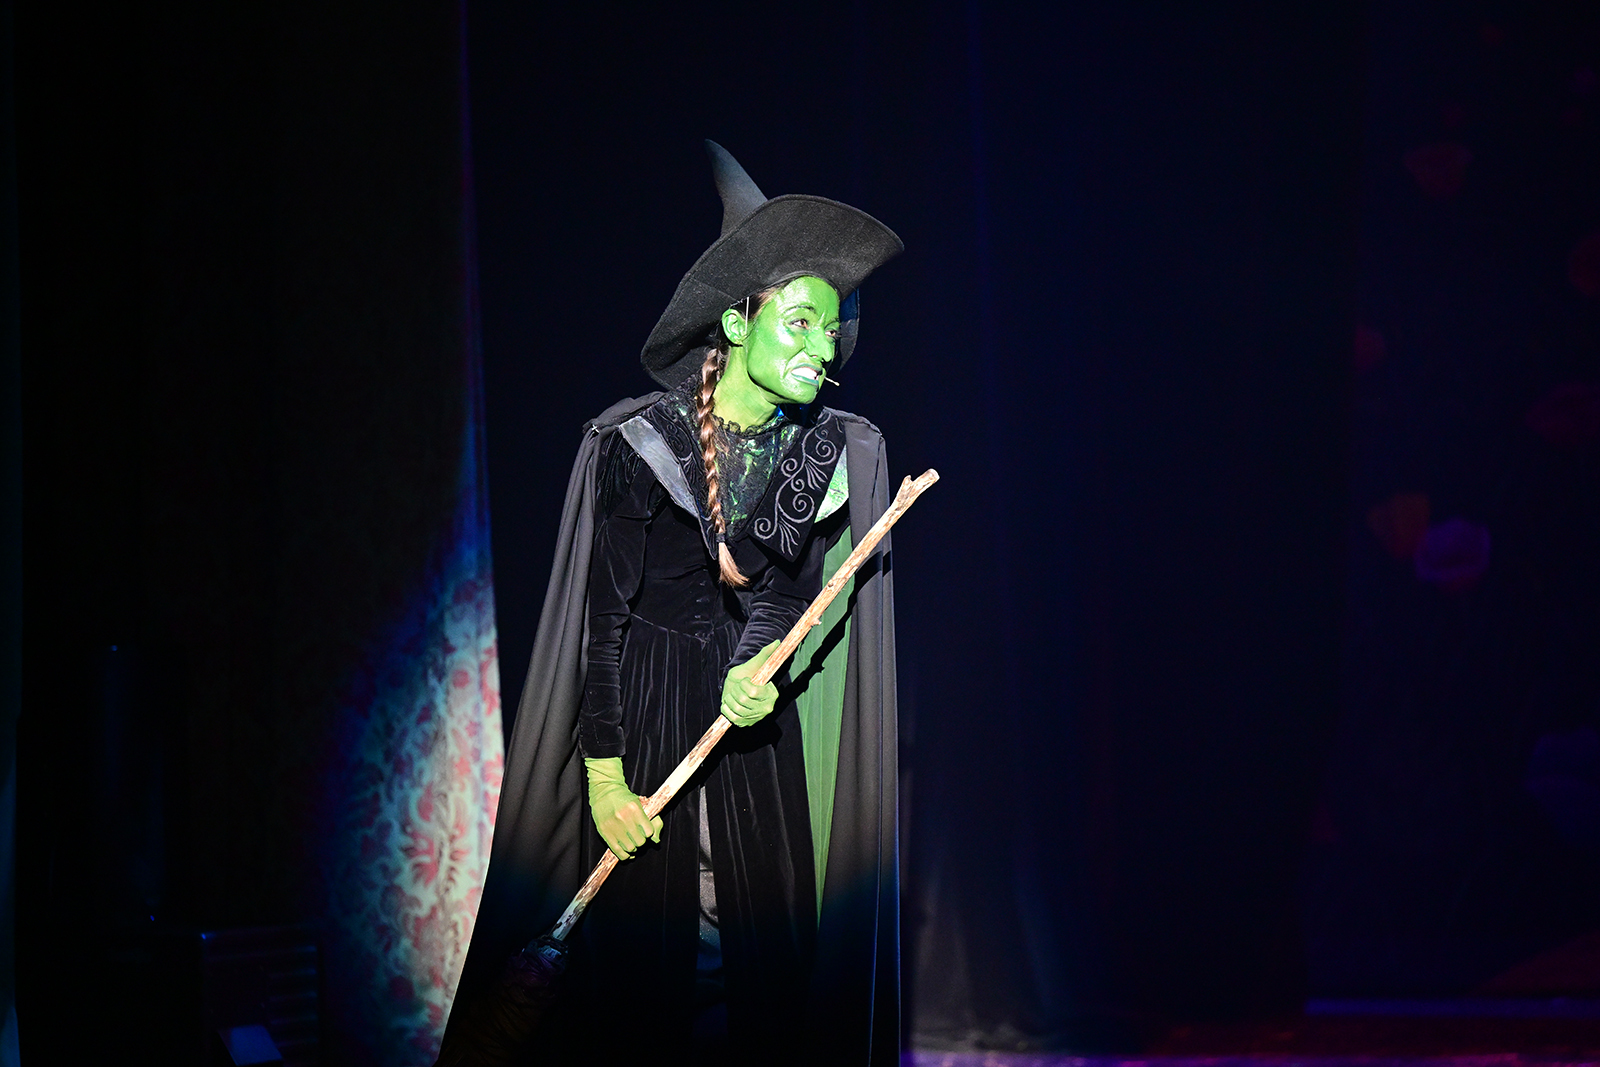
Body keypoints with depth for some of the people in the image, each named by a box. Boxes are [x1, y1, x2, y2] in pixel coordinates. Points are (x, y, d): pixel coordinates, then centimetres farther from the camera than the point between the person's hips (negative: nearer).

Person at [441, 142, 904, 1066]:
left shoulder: (829, 452, -1)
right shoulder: (638, 444, -11)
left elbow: (790, 586, -1)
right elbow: (604, 616, -9)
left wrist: (760, 666, -24)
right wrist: (604, 776, -13)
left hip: (757, 699, 3)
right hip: (645, 701, -3)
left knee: (774, 929, 3)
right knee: (642, 939, 0)